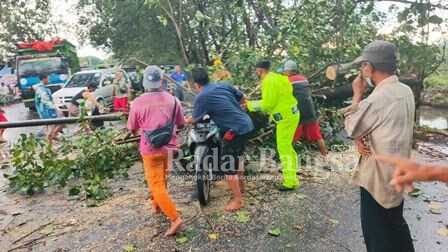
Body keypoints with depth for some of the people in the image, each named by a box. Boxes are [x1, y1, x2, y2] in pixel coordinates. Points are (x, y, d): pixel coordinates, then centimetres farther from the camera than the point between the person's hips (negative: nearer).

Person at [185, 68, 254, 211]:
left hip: (236, 129, -8)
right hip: (247, 123, 8)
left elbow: (194, 120, 4)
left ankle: (238, 200, 12)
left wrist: (184, 121, 25)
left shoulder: (202, 97, -8)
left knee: (227, 165, 3)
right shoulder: (224, 85, 9)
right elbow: (243, 98, 18)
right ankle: (239, 184, 46)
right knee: (238, 156, 27)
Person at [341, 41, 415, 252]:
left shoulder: (376, 99, -27)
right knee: (396, 223, 27)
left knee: (376, 234, 11)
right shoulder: (406, 91, 1)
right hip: (397, 173, 9)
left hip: (378, 177, -8)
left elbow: (351, 128, -12)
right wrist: (362, 138, -10)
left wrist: (357, 94, -8)